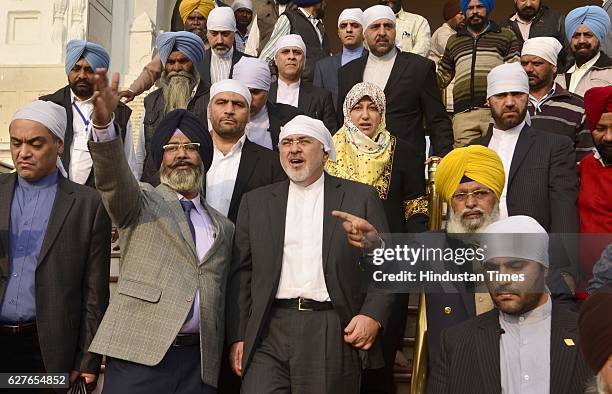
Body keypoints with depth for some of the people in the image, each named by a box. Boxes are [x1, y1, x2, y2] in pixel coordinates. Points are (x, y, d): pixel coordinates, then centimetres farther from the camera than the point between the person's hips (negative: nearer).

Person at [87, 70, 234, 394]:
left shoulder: (223, 227, 18)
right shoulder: (141, 202, 7)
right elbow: (112, 178, -15)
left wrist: (233, 350, 7)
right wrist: (103, 124, -32)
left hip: (199, 361, 3)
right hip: (139, 354, -3)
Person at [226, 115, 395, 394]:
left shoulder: (360, 197, 7)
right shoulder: (256, 202, 13)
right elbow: (241, 274, 11)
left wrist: (373, 315, -9)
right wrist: (238, 337, 5)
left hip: (335, 335, -1)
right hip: (270, 332, 1)